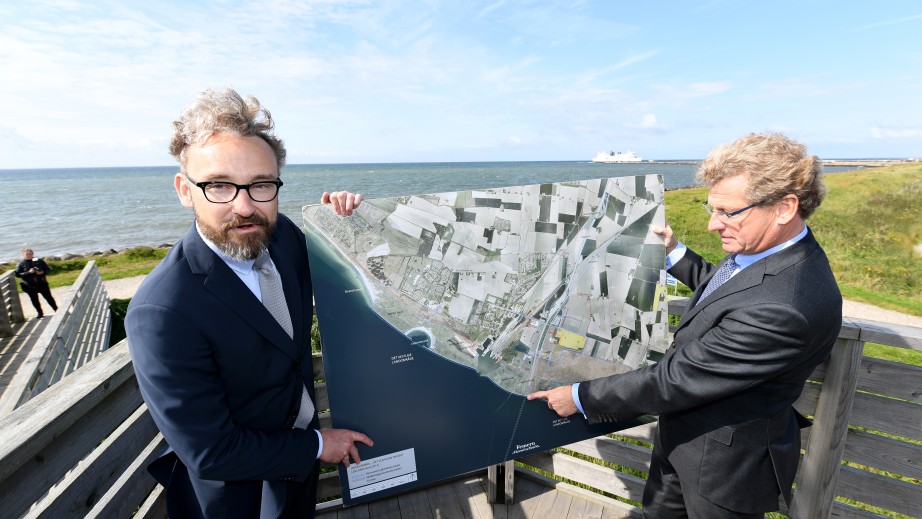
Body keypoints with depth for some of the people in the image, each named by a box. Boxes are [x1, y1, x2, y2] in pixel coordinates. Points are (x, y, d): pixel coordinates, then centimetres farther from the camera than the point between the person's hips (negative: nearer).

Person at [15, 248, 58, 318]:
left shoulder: (39, 261, -1)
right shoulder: (21, 264, -3)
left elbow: (48, 269, 4)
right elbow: (17, 274, -8)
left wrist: (43, 272, -17)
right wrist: (28, 272, -21)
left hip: (42, 284, -1)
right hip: (30, 286, 1)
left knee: (49, 298, 6)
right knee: (34, 300, 11)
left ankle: (57, 310, 16)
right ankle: (40, 313, 23)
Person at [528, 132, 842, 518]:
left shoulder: (784, 309, -37)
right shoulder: (769, 247, -7)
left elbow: (676, 380, -31)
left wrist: (580, 397, -21)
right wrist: (675, 254, 10)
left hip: (724, 464, -8)